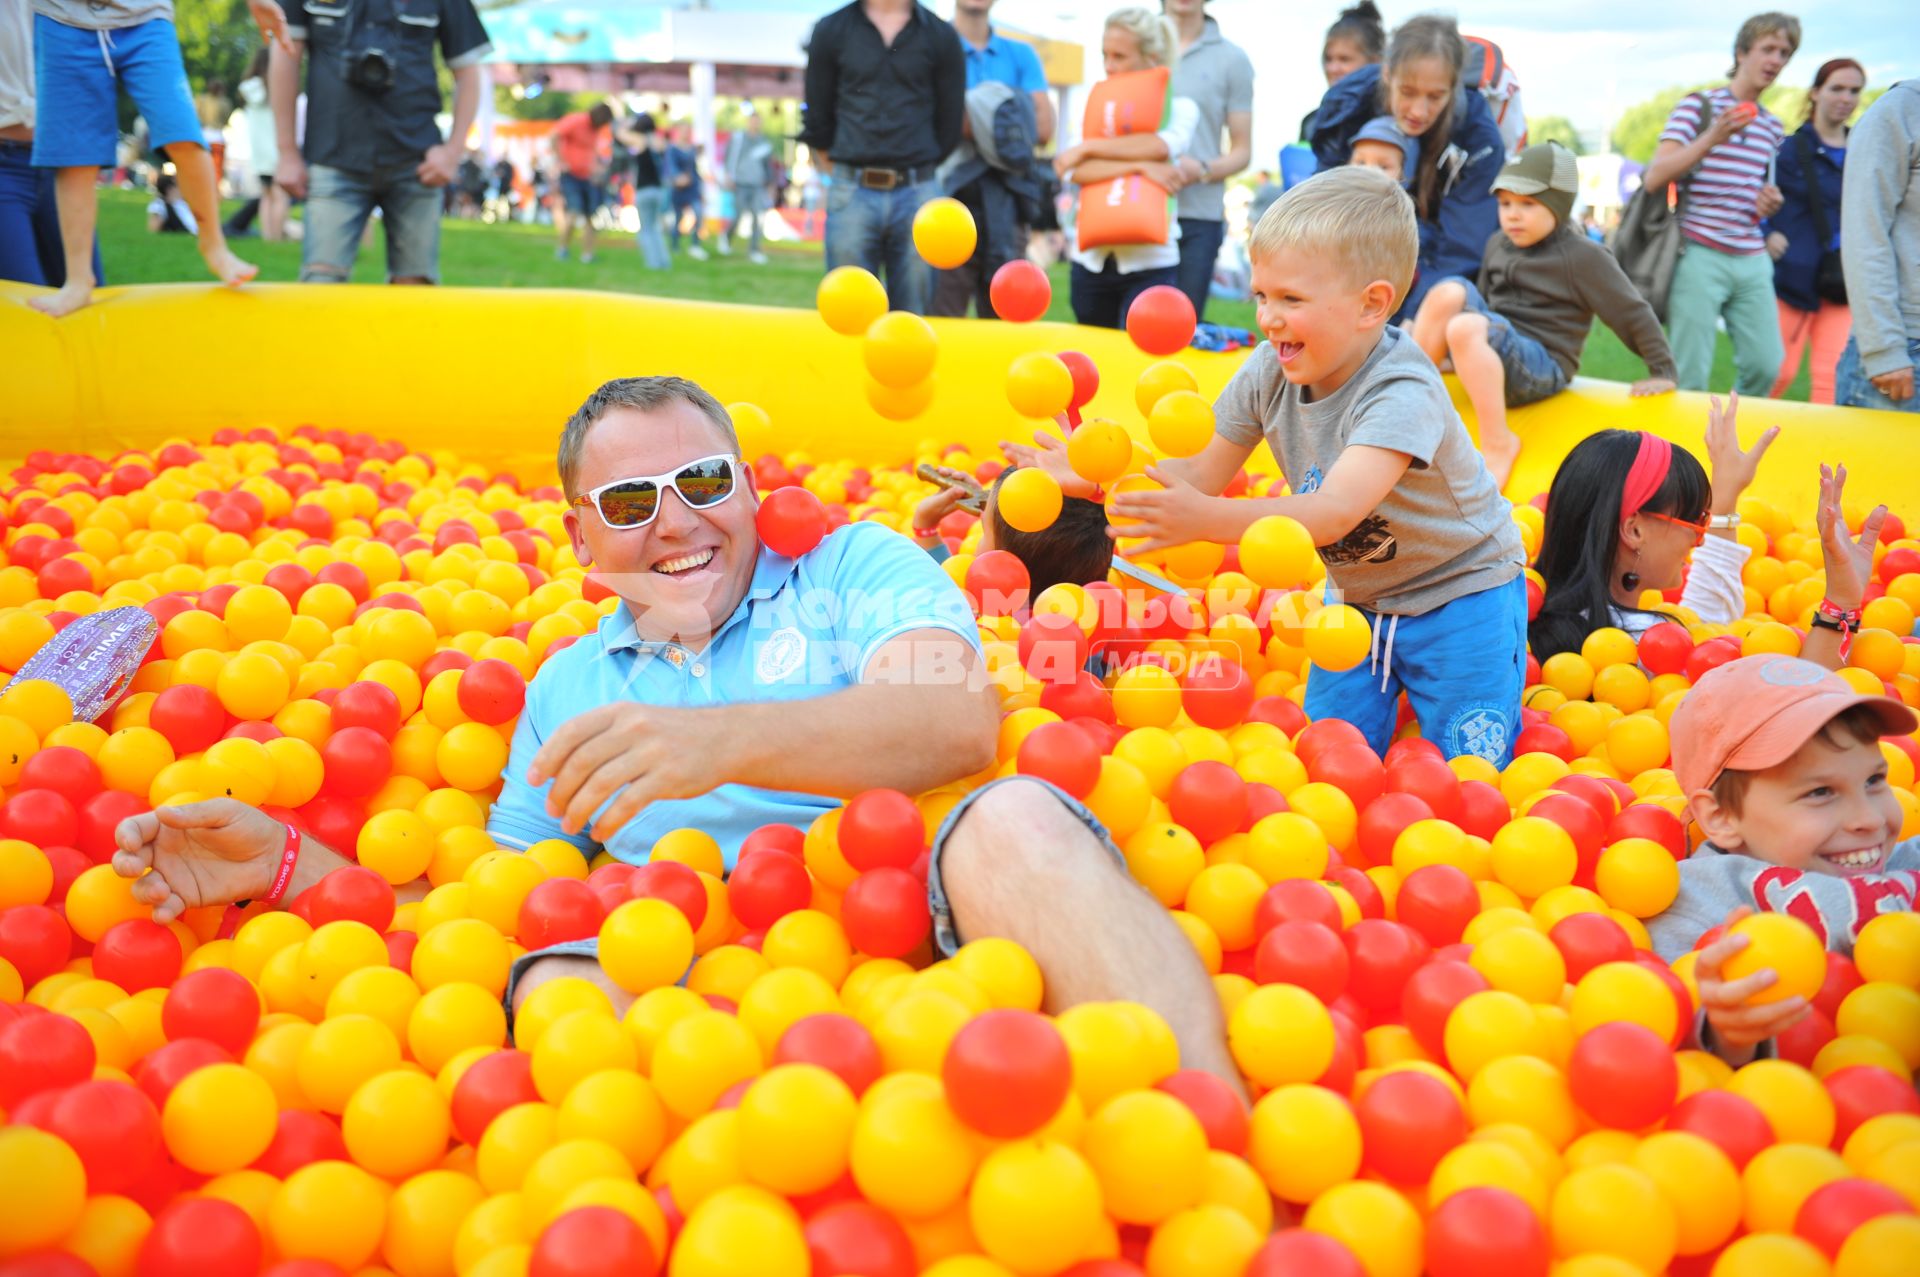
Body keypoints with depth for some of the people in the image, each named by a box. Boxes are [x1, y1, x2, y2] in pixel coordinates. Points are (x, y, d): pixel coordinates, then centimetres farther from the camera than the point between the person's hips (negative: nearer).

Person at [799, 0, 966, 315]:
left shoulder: (941, 37, 6)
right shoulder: (830, 31, 6)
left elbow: (950, 125, 10)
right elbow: (817, 119, 10)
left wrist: (915, 174, 13)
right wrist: (852, 175, 13)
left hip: (917, 194, 0)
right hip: (853, 192, 0)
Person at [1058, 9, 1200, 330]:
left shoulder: (1181, 108, 3)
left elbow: (1161, 146, -20)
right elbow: (1073, 171, -9)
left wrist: (1087, 147, -13)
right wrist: (1139, 167, -19)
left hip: (1150, 261, -3)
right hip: (1091, 259, 3)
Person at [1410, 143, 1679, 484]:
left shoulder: (1583, 257, -5)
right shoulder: (1498, 244, 14)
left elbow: (1632, 313, -2)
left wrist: (1662, 372, -2)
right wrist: (1463, 358, 27)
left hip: (1541, 367, -6)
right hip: (1493, 354, 6)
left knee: (1465, 327, -34)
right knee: (1448, 292, -18)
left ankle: (1498, 443, -27)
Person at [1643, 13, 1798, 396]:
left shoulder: (1773, 127, 18)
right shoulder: (1699, 105, 0)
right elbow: (1654, 179, -11)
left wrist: (1771, 204, 5)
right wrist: (1712, 138, -23)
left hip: (1752, 261, 6)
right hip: (1700, 256, -6)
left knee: (1765, 367, 1)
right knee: (1690, 377, -8)